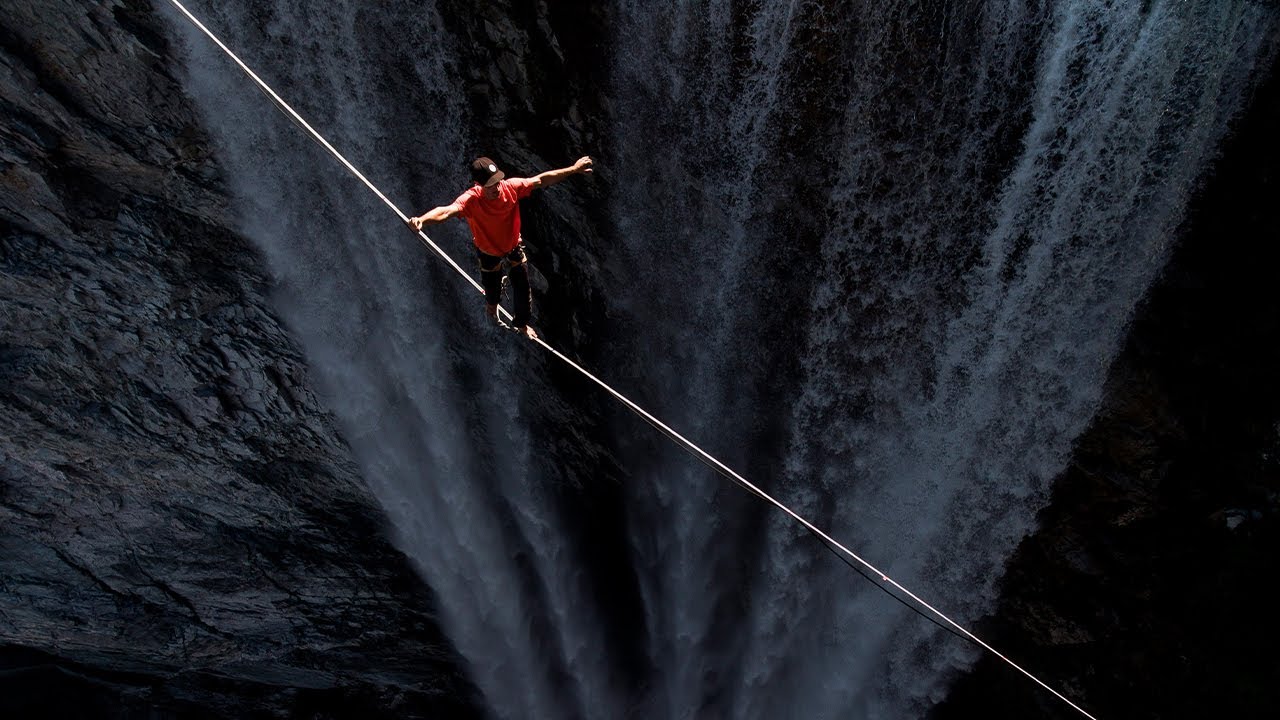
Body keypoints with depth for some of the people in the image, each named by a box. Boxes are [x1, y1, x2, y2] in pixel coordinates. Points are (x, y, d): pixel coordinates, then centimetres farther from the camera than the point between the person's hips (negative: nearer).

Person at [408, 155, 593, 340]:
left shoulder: (511, 187, -31)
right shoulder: (471, 200, -40)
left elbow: (541, 179, -22)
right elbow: (447, 210, -57)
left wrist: (574, 169, -20)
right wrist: (421, 219, -77)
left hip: (513, 247, 2)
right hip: (488, 252, -2)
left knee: (522, 289, 17)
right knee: (492, 286, 25)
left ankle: (521, 323, 48)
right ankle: (492, 305, 66)